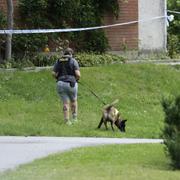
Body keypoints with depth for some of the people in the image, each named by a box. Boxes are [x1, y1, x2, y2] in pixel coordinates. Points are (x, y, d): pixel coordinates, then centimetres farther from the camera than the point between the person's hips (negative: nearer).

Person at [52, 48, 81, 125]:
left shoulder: (58, 62, 6)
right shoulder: (73, 61, -3)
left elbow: (54, 74, -1)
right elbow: (78, 74, -12)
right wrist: (77, 79, 10)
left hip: (60, 84, 2)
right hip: (71, 84, -2)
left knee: (65, 103, 9)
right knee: (73, 100, 22)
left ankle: (67, 121, 5)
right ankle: (74, 118, 27)